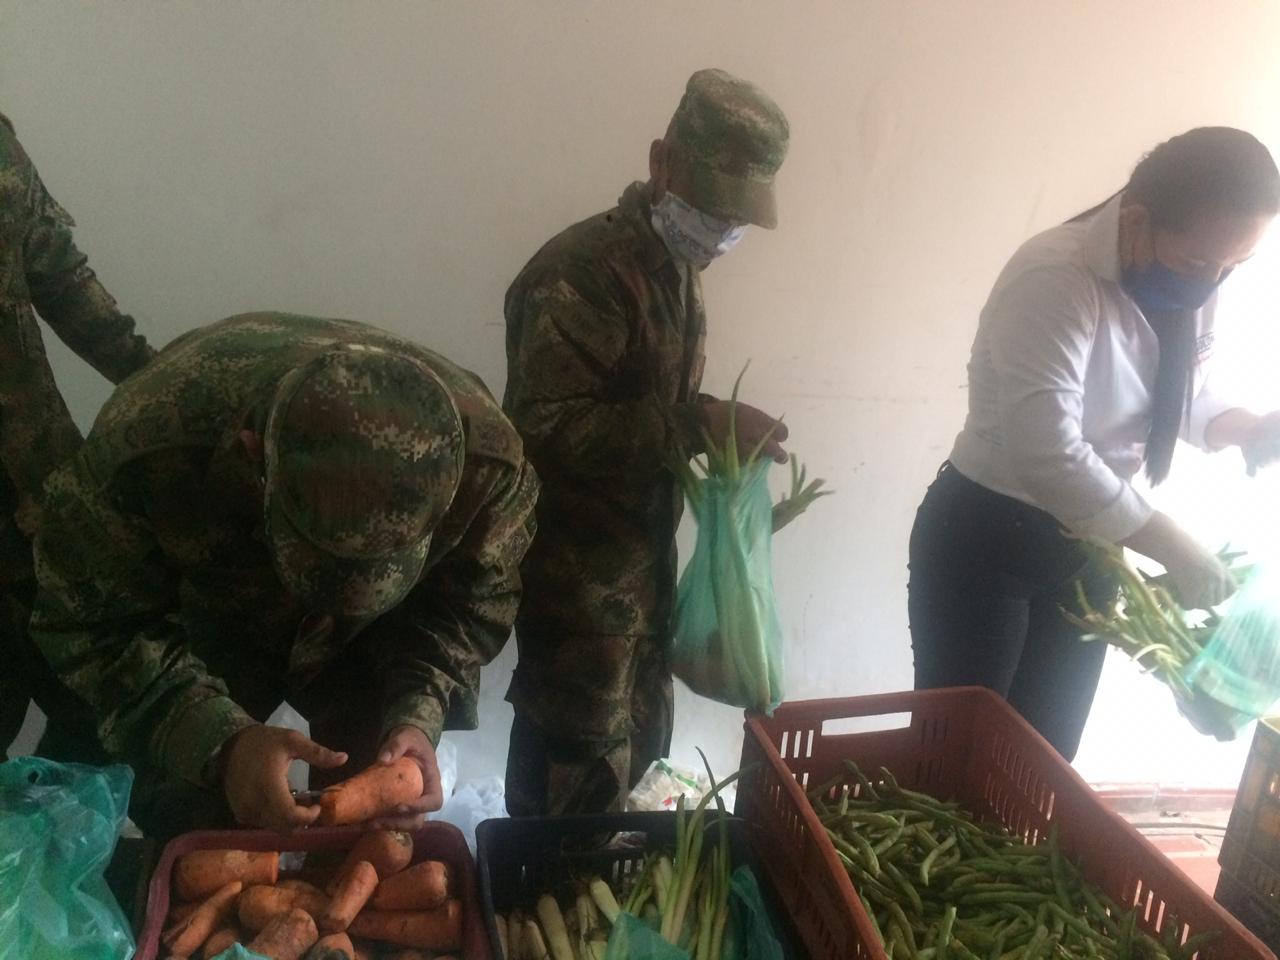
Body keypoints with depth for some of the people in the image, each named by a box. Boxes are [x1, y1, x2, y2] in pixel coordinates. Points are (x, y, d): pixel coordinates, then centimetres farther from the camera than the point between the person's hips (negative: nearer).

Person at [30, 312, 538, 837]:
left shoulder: (486, 452, -36)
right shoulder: (146, 439, -41)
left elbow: (472, 598, -17)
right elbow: (94, 621, -27)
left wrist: (419, 714, -34)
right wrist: (218, 739, -42)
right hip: (204, 631, -1)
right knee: (182, 819, 6)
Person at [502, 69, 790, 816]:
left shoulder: (676, 266, 9)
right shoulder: (579, 272, -22)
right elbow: (548, 430, -30)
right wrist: (699, 423, -31)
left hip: (640, 563, 9)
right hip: (578, 576, -9)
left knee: (637, 748, 22)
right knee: (583, 790, 3)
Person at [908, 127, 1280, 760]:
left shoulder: (1187, 287, -2)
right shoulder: (1054, 278, -26)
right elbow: (1046, 453, -32)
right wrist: (1173, 548, -25)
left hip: (1088, 541, 7)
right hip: (984, 538, -7)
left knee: (1045, 752, 14)